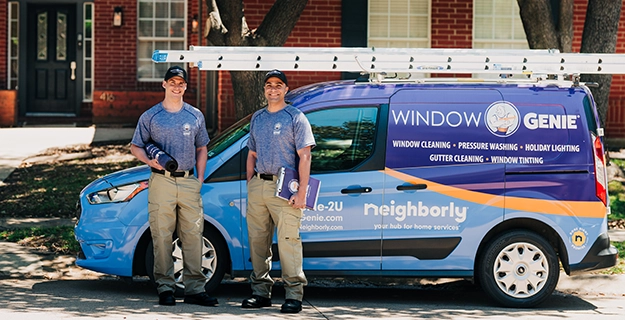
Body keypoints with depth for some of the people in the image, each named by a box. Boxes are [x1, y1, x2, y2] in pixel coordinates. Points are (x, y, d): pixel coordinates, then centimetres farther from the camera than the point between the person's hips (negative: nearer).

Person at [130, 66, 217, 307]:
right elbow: (135, 147, 9)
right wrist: (149, 161, -12)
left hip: (189, 181, 2)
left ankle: (195, 288, 2)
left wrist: (200, 180, 7)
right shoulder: (150, 116, 6)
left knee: (193, 235, -1)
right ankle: (165, 288, 4)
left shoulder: (195, 116, 13)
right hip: (161, 181, -2)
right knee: (162, 235, -2)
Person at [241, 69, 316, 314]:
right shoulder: (257, 118, 19)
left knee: (288, 240, -10)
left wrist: (302, 192, -14)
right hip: (257, 185, 6)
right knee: (257, 240, 8)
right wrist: (250, 186, 14)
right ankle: (261, 291, 16)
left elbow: (304, 156, -6)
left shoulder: (295, 117, 0)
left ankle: (294, 294, -8)